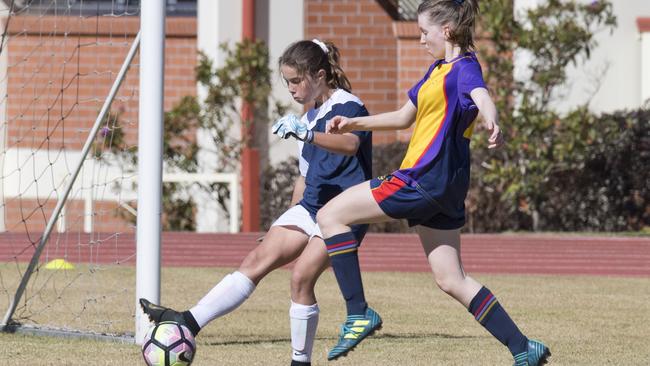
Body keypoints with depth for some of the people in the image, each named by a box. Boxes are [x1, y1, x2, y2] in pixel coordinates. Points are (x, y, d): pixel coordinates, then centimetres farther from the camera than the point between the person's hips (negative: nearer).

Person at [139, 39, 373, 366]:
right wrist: (290, 223, 26)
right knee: (258, 259, -5)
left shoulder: (348, 107, -10)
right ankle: (189, 321, -14)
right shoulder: (310, 117, 18)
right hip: (311, 206, 8)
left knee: (302, 275, -19)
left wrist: (306, 134, -47)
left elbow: (350, 144, -33)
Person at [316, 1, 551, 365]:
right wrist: (353, 124, 23)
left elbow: (482, 97, -35)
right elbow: (404, 117, 30)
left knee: (330, 215, -5)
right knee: (452, 280, 11)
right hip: (443, 186, 10)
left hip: (425, 180, -10)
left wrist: (493, 125, -57)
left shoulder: (464, 67, -11)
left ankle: (358, 313, -10)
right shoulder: (438, 70, 18)